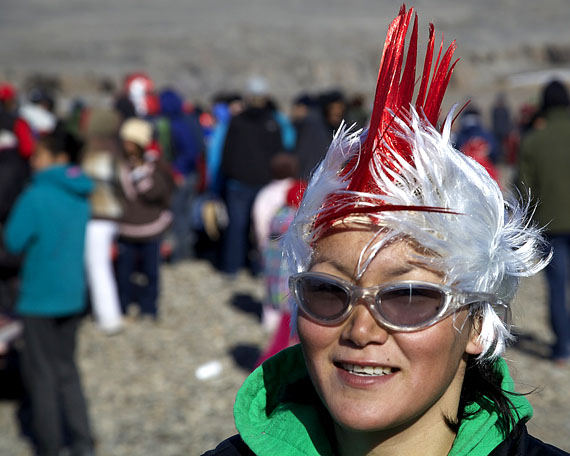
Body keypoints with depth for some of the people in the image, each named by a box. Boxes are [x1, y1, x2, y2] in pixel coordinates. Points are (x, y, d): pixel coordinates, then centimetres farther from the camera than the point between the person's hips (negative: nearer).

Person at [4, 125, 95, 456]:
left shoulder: (37, 196, -19)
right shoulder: (80, 195, 4)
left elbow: (14, 241, -13)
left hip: (41, 297, -7)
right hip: (73, 294, 7)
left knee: (41, 372, 6)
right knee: (66, 368, 16)